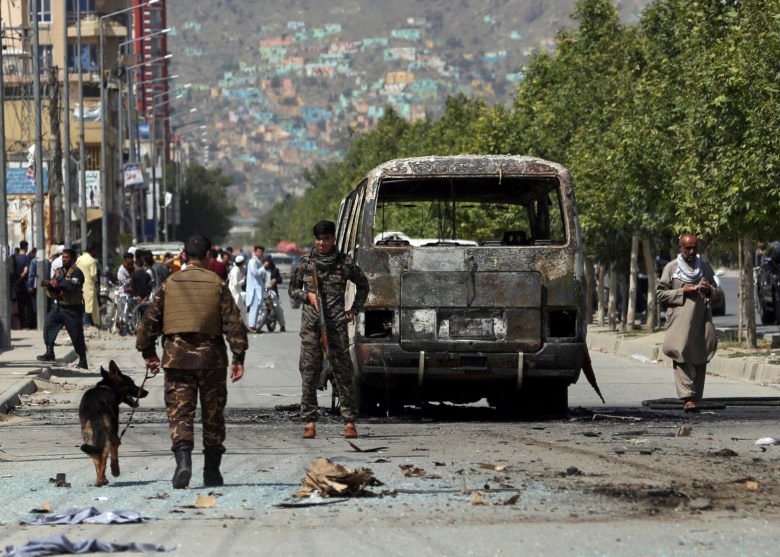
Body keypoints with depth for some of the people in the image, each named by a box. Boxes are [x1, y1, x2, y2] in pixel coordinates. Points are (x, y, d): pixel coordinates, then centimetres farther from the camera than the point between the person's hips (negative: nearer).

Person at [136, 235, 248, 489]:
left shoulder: (170, 284, 4)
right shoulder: (217, 285, 1)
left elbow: (149, 321, 5)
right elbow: (233, 322, -4)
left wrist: (148, 353, 15)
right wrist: (238, 357, -2)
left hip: (177, 356, 0)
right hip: (211, 357, 0)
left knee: (180, 411, -1)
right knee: (213, 413, 11)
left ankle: (183, 459, -25)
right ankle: (212, 472, 17)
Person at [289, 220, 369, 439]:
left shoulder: (344, 263, 4)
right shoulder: (305, 263, 6)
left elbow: (363, 285, 19)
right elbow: (292, 288, 16)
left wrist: (355, 309, 10)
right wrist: (307, 295, -4)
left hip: (336, 323, -1)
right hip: (311, 323, 1)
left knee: (342, 371, -3)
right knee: (309, 372, -1)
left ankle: (349, 421, 0)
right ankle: (310, 422, 3)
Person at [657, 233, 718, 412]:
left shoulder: (705, 268, 17)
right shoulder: (671, 268, 6)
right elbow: (660, 294, 2)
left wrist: (709, 291, 2)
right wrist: (682, 292, -10)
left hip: (701, 322, 4)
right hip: (679, 322, -4)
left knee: (700, 360, 1)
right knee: (681, 358, -16)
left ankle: (696, 399, 5)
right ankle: (688, 397, -22)